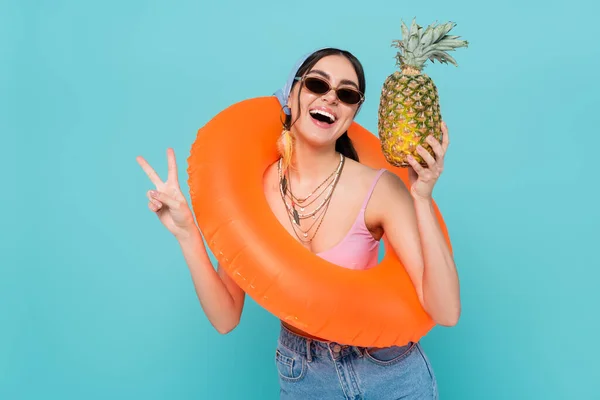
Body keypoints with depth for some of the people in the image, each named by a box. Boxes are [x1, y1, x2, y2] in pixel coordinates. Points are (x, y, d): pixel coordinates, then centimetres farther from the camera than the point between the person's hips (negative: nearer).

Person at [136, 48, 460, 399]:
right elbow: (225, 317, -11)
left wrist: (422, 201, -30)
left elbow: (445, 312, -23)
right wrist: (187, 232, -22)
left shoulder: (381, 189, -20)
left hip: (390, 371, -1)